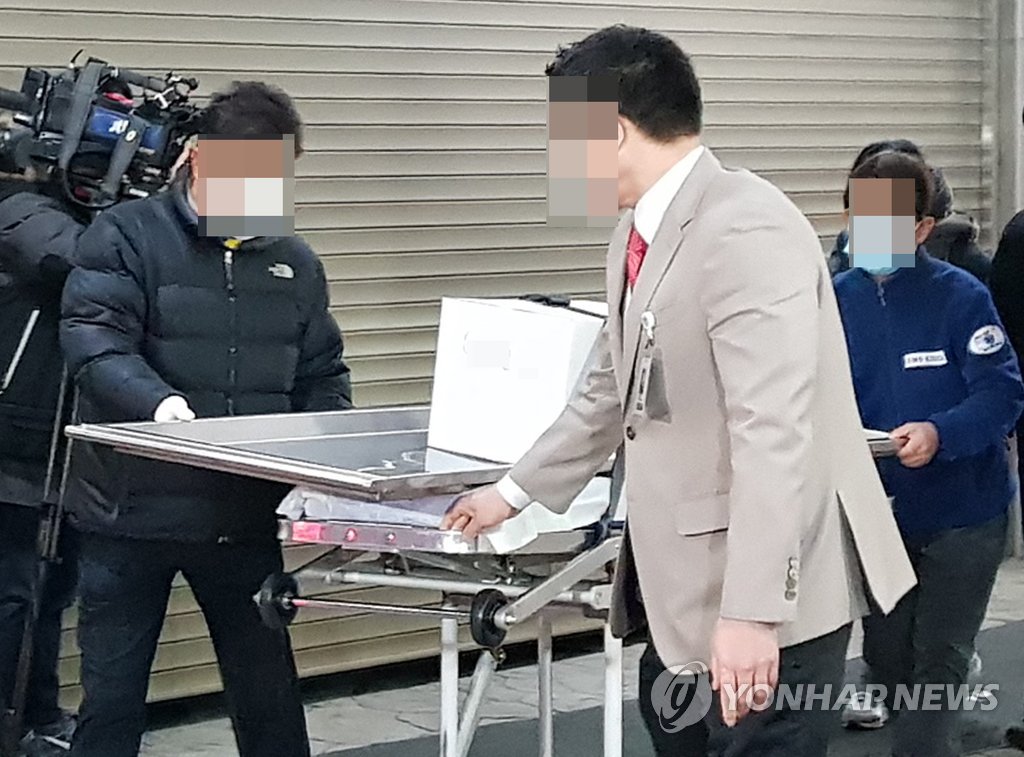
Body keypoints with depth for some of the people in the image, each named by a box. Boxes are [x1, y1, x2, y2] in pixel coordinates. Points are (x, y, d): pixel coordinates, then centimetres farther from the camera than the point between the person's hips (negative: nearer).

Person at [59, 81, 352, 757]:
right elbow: (95, 343, -19)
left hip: (247, 517, 4)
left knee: (269, 691, 13)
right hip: (132, 513, -3)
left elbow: (323, 379, 16)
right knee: (112, 699, 6)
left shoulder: (295, 263, 10)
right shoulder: (127, 237, -6)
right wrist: (157, 401, -36)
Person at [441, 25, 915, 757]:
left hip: (773, 592, -10)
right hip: (686, 580, 10)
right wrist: (516, 492, 28)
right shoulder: (638, 233, 9)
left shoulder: (744, 229, -22)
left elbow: (773, 432, -28)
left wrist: (750, 610, -30)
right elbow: (609, 392, 23)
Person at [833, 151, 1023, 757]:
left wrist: (938, 435, -34)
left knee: (938, 663, -2)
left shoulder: (960, 296, -14)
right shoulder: (835, 299, -3)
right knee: (887, 661, 15)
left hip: (963, 509, -4)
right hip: (876, 511, 4)